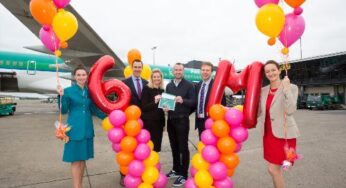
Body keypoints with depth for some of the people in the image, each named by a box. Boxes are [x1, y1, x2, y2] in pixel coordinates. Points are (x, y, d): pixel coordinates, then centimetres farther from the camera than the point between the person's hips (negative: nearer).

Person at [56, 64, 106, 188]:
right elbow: (64, 111, -6)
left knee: (83, 159, 14)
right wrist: (62, 96, -20)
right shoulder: (68, 91, -5)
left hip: (87, 129, 5)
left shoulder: (89, 91, 7)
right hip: (75, 129, -4)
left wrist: (106, 117, 3)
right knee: (76, 160, 2)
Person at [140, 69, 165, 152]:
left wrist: (163, 123, 14)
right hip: (149, 122, -5)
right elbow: (143, 107, -11)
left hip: (159, 122, 6)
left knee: (157, 147, 10)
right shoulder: (146, 89, -6)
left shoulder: (162, 90, 11)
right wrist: (154, 102, -26)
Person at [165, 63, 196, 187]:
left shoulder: (189, 85, -4)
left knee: (183, 147, 2)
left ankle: (183, 174, 13)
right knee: (174, 147, 14)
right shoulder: (169, 86, 13)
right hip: (171, 119, 5)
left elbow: (193, 102, -8)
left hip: (182, 120, -5)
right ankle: (176, 170, 29)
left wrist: (183, 101, -24)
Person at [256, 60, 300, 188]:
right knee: (276, 168, 17)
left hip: (284, 133, -5)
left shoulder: (291, 88, -8)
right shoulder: (263, 90, 6)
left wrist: (286, 88, -25)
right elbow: (258, 112, 6)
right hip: (268, 133, 6)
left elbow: (290, 110, -22)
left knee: (273, 169, -3)